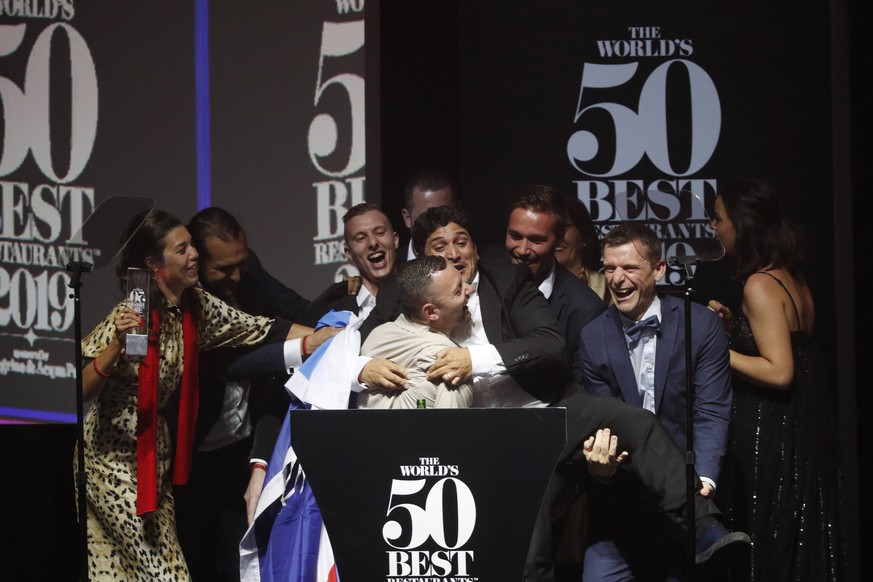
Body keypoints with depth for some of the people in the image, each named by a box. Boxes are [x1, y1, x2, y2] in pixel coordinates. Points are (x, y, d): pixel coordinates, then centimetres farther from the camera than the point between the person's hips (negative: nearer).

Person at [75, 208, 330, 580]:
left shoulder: (196, 306, 1)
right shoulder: (130, 315, -19)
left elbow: (266, 331, 0)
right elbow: (81, 390, -23)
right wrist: (117, 344, -38)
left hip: (152, 450, 7)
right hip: (110, 456, -7)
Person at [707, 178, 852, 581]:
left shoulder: (760, 286, -17)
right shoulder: (790, 277, 10)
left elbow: (779, 372, -23)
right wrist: (732, 325, 11)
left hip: (771, 438, -10)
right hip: (803, 430, 10)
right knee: (803, 545, 15)